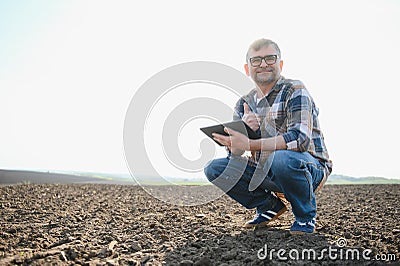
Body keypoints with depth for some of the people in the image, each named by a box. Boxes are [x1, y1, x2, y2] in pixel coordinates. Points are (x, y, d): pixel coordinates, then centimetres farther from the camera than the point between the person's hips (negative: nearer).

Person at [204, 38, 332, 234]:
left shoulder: (295, 91, -12)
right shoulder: (245, 104, 6)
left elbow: (301, 138, -29)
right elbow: (234, 152, -2)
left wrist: (249, 145, -36)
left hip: (309, 169, -5)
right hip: (266, 172, 6)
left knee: (283, 159, -39)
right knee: (214, 168, -8)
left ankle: (305, 215, -8)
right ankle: (270, 205, 8)